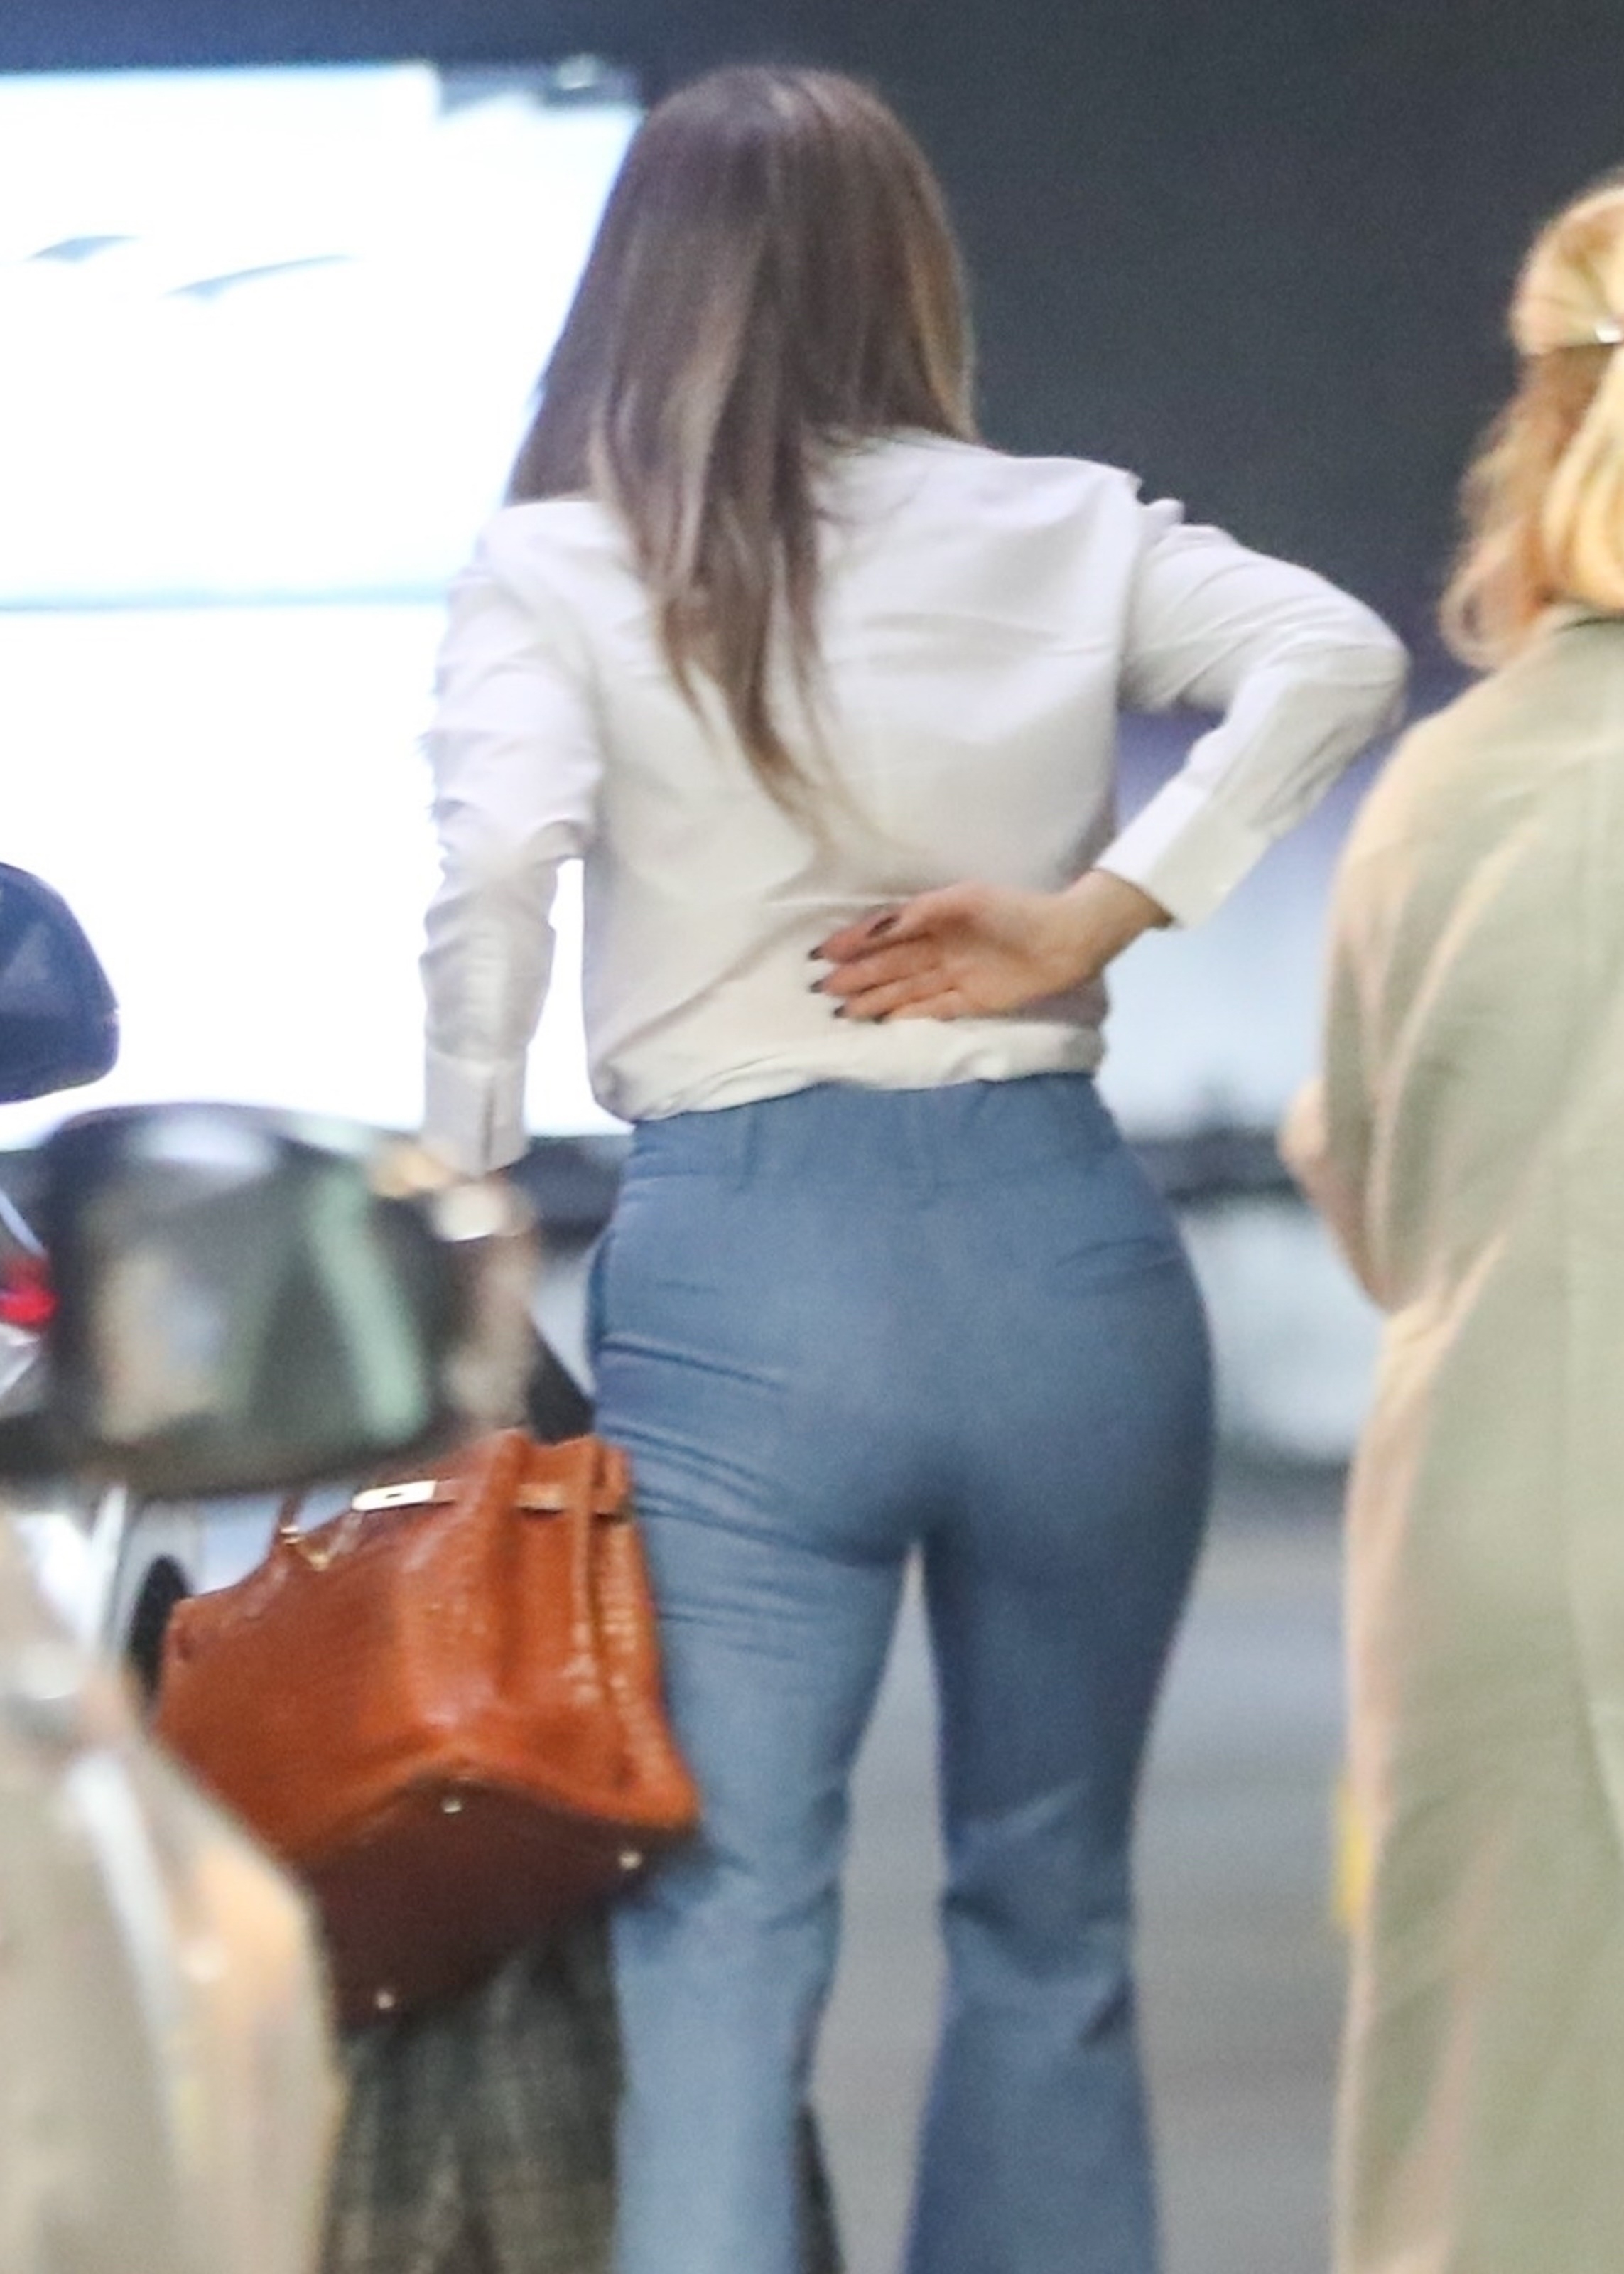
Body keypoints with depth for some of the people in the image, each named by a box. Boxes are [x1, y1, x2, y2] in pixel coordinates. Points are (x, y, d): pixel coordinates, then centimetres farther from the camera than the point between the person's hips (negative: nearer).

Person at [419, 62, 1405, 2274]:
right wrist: (1101, 911, -6)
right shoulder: (1064, 530, 9)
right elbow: (1335, 658, -6)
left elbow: (494, 876, -13)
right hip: (1064, 1244, 2)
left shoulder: (552, 571, 3)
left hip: (737, 1269, -2)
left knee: (718, 1934, -4)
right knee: (1050, 1916, 17)